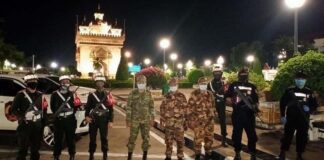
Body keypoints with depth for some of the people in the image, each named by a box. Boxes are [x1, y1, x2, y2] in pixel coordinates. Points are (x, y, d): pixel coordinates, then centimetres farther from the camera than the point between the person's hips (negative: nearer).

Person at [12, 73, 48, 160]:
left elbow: (44, 110, 13)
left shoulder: (40, 95, 11)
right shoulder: (21, 95, -3)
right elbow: (14, 109, -5)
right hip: (25, 125, -4)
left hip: (37, 125, 4)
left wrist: (44, 123, 8)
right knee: (23, 149, -2)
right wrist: (22, 117, -18)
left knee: (35, 148, 15)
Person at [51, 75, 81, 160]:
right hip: (59, 120, -2)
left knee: (71, 138, 11)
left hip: (70, 120, 2)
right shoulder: (55, 94, 0)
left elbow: (77, 106, 15)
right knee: (58, 139, 4)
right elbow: (52, 107, 4)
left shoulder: (72, 94, 9)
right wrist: (57, 113, -6)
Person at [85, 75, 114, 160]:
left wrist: (111, 121, -6)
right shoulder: (91, 95, 6)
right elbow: (88, 107, 7)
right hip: (93, 119, 1)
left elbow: (111, 108, -1)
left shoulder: (108, 94, 1)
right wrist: (87, 116, -11)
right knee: (92, 138, 7)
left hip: (104, 119, -1)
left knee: (104, 138, 6)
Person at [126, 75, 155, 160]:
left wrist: (152, 118, 3)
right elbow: (128, 107, -5)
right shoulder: (132, 93, -5)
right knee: (132, 138, 2)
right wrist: (128, 119, -9)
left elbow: (151, 107, 7)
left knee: (146, 138, 7)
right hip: (135, 120, -2)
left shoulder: (148, 93, 3)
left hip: (146, 120, 2)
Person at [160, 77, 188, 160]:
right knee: (168, 140, 10)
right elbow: (162, 109, 7)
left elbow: (185, 109, 1)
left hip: (179, 122, -2)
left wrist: (186, 121, -1)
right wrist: (162, 121, 3)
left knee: (180, 140, 4)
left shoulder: (182, 96, 1)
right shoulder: (166, 97, 6)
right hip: (168, 122, 2)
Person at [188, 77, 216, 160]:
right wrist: (192, 119, -9)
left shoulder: (210, 94, 10)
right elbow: (190, 107, -6)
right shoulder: (194, 94, -5)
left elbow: (213, 106, 17)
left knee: (209, 137, 12)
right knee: (198, 138, 1)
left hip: (209, 120, 5)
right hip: (198, 120, -4)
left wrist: (213, 116, 11)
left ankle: (208, 153, 28)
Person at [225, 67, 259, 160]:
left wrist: (256, 107, -8)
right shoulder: (233, 85, 6)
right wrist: (232, 103, -14)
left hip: (249, 114, 1)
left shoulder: (252, 86, 11)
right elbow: (228, 98, 5)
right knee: (237, 134, 8)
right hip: (237, 114, -1)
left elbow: (256, 100, 10)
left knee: (252, 134, 4)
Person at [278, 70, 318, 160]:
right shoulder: (289, 90, 1)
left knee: (302, 137, 7)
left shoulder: (309, 92, 6)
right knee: (287, 136, 1)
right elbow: (282, 103, 2)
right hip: (291, 118, -2)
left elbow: (315, 105, 12)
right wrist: (283, 116, -4)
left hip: (304, 120, 2)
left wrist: (309, 109, -10)